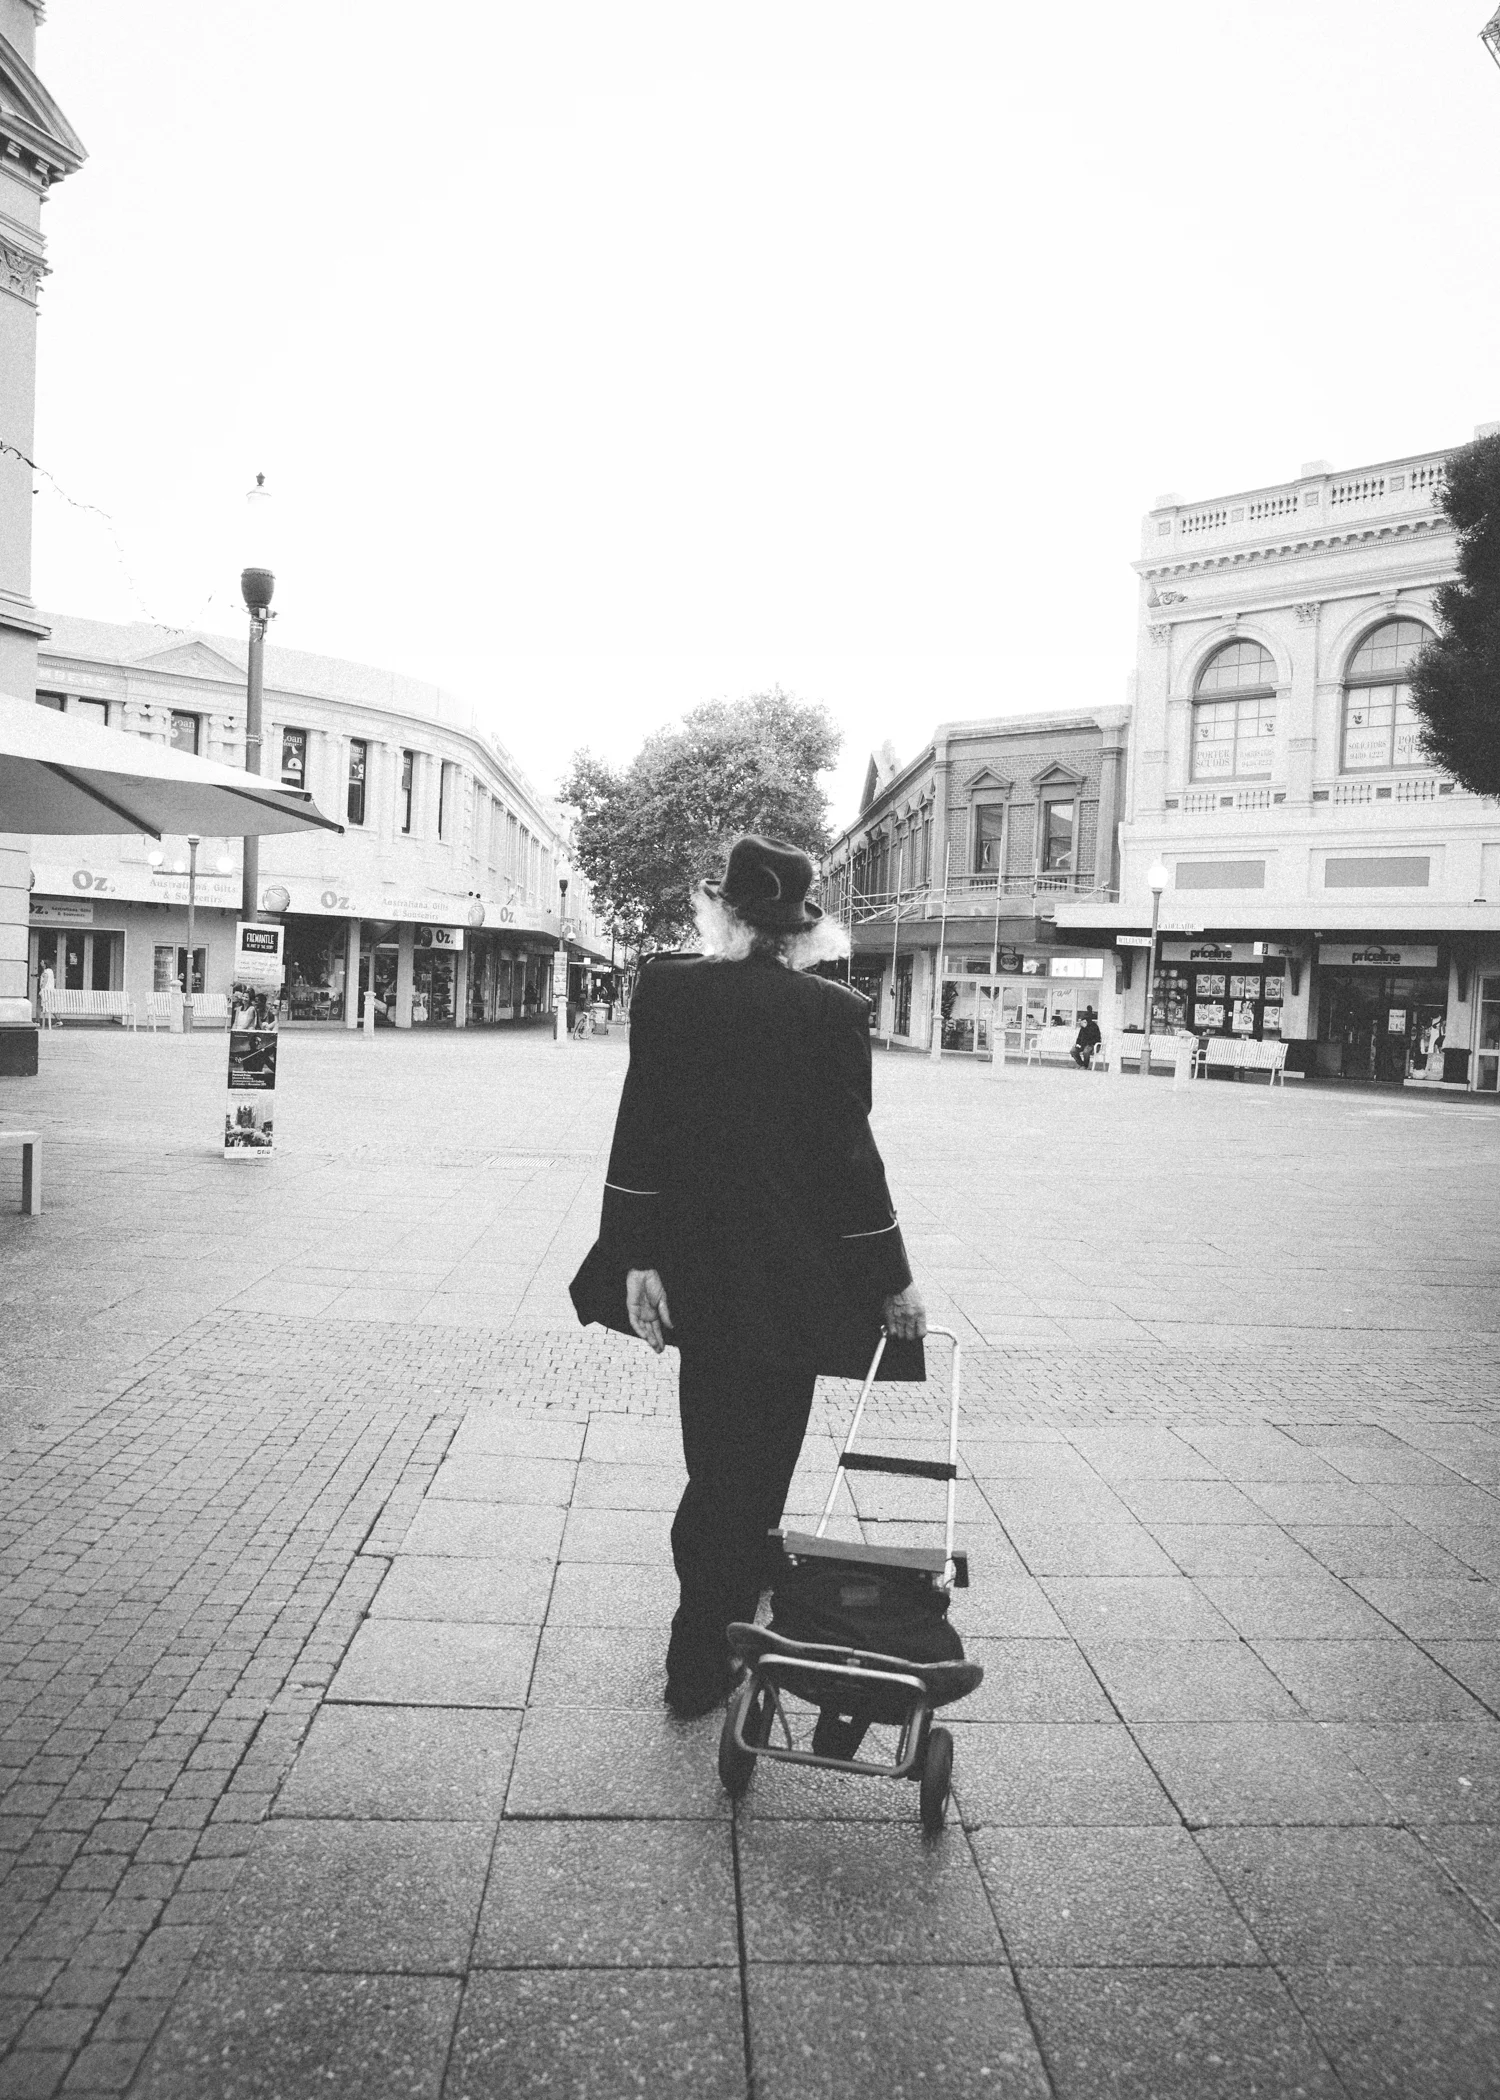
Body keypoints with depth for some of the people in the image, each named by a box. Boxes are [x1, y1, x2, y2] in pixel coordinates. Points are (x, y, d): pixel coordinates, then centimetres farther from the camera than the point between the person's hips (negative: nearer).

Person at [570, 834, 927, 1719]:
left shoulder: (666, 990, -5)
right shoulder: (832, 1012, -10)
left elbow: (642, 1128, -6)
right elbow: (851, 1151, -7)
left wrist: (637, 1254, -2)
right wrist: (892, 1278, 3)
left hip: (693, 1261, 3)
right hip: (789, 1270, -3)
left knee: (719, 1445, 24)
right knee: (759, 1452, 10)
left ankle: (730, 1589, 46)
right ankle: (701, 1666, 19)